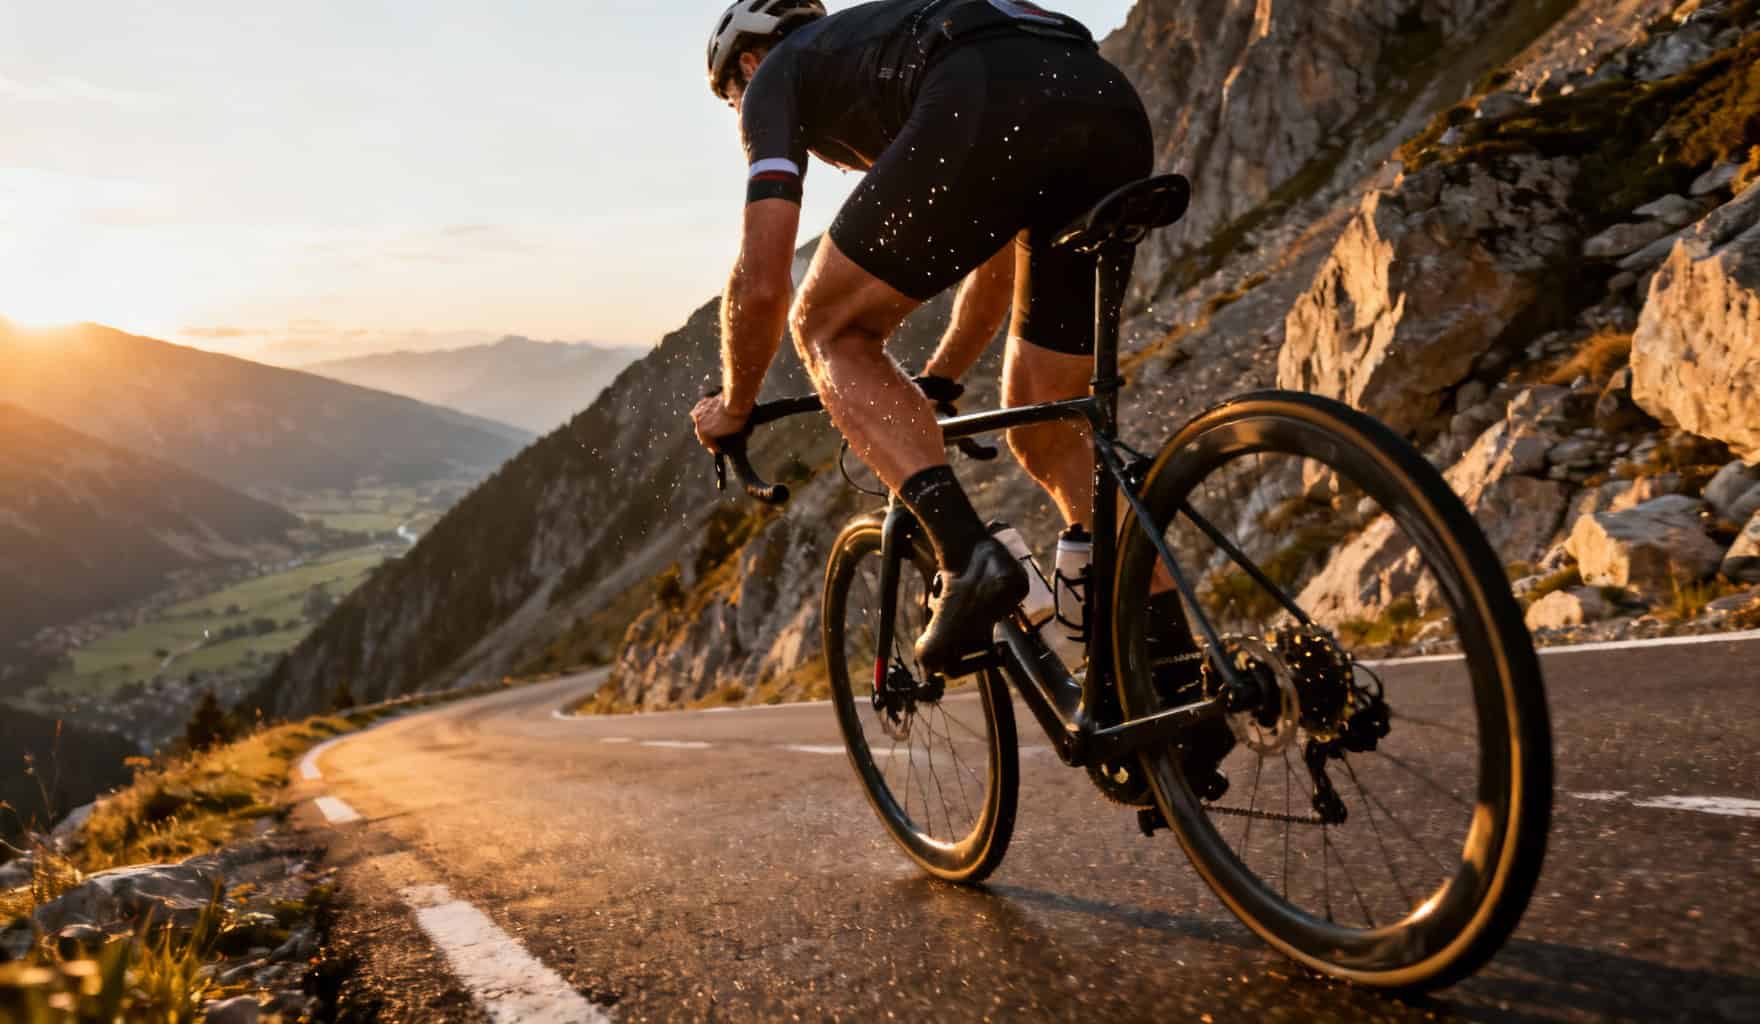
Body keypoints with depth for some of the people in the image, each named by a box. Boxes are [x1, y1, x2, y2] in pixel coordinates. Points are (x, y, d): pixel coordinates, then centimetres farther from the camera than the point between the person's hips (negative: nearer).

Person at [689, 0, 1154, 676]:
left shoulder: (777, 76, 24)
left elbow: (761, 283, 12)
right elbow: (1001, 245, 46)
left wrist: (734, 406, 29)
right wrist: (939, 382, 54)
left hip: (989, 111, -7)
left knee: (830, 332, 12)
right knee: (1047, 433, 16)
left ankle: (966, 554, -8)